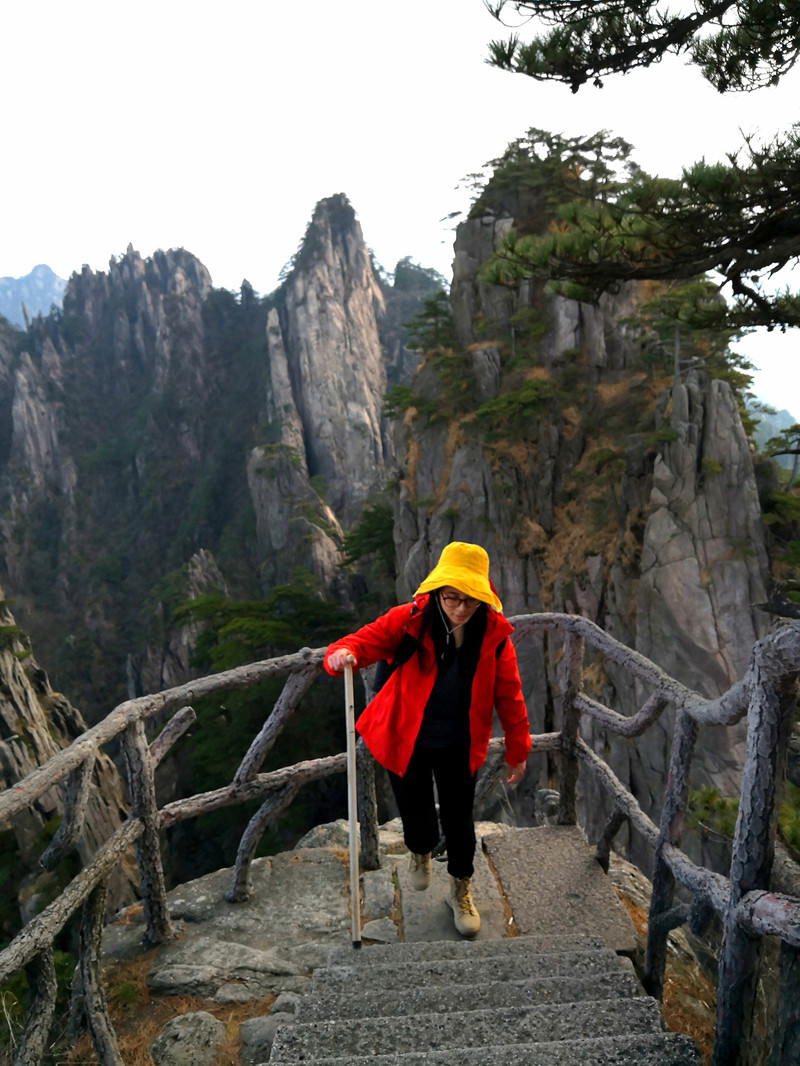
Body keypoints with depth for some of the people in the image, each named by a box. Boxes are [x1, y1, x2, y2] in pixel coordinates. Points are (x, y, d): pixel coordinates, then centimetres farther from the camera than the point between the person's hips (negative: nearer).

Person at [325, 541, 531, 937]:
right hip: (406, 741, -1)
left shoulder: (494, 633, -13)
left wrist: (518, 750, 3)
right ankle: (420, 852, 56)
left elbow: (508, 694, -4)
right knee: (416, 815, 16)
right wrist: (342, 654, -44)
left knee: (459, 821, 14)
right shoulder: (410, 620, -20)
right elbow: (365, 640, -19)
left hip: (458, 748, 1)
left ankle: (461, 890, 45)